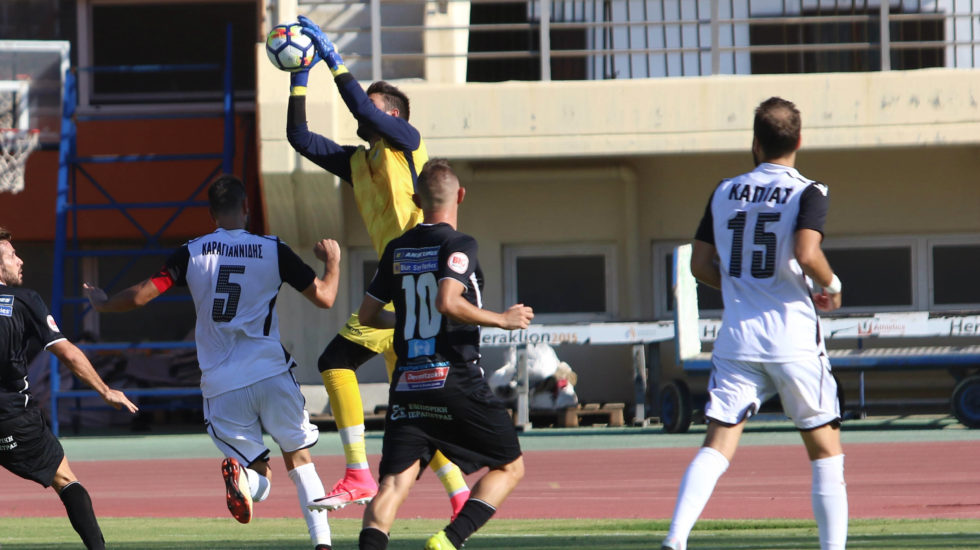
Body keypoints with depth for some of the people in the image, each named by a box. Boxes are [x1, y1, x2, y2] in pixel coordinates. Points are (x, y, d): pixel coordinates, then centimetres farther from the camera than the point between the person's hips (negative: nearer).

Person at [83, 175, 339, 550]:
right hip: (271, 375, -1)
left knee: (258, 484, 10)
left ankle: (239, 472, -27)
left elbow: (140, 296, 0)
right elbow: (324, 297, 3)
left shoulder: (192, 253, 2)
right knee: (299, 459, 16)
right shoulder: (273, 251, 0)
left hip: (221, 386, 1)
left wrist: (103, 304, 21)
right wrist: (333, 261, 24)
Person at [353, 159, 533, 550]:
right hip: (456, 381, -5)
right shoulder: (458, 245, -6)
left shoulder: (396, 251, 11)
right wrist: (502, 320, -9)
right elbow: (449, 302, -21)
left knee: (394, 484, -2)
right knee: (510, 467, 11)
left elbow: (368, 316, 17)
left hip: (407, 386, 5)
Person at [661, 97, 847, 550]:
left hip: (737, 339, 3)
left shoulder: (725, 192, 9)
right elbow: (806, 254, -21)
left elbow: (701, 265, 12)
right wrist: (831, 285, -1)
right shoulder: (808, 193, -5)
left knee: (717, 445, -1)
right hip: (793, 338, -3)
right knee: (825, 449, 9)